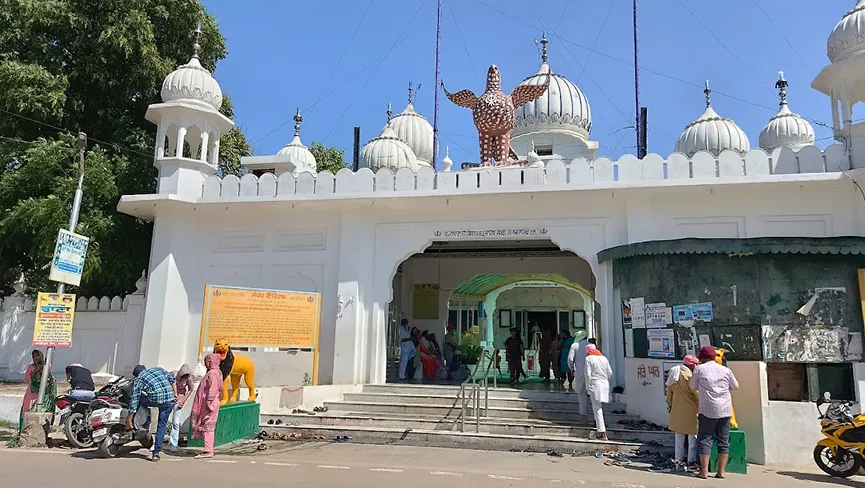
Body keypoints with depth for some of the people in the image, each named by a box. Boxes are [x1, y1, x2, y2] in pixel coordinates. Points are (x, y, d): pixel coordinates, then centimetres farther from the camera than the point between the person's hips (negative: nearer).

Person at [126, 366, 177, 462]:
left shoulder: (140, 379, 11)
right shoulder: (158, 369, 22)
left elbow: (134, 399, 9)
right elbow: (172, 379, 10)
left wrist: (129, 420, 13)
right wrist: (175, 394, 13)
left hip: (156, 399, -3)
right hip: (169, 400, 3)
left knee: (138, 400, 27)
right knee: (162, 426, 13)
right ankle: (156, 453, 10)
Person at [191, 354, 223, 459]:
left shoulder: (212, 373, -15)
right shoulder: (216, 372, 17)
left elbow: (212, 389, -24)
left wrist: (209, 403, -25)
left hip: (209, 406, -10)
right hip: (205, 405, 10)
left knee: (207, 427, -8)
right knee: (207, 428, 12)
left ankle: (208, 451, -7)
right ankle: (208, 450, 17)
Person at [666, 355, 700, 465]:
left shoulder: (674, 374, 10)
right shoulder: (688, 375, -17)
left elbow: (669, 391, 17)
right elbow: (696, 392, -15)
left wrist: (670, 404, 25)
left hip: (677, 409, 8)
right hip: (690, 410, -8)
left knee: (679, 434, 16)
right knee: (692, 434, 3)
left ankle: (679, 457, 21)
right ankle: (691, 459, 6)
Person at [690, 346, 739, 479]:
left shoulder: (699, 369, -2)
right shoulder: (725, 370, 6)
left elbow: (693, 387, 7)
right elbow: (736, 386, 18)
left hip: (708, 410, -3)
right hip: (725, 410, 3)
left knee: (705, 439, 2)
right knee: (723, 440, 10)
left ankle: (704, 471, -1)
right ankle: (721, 471, 12)